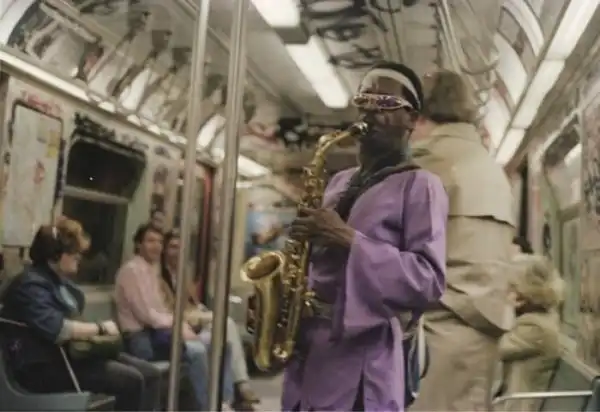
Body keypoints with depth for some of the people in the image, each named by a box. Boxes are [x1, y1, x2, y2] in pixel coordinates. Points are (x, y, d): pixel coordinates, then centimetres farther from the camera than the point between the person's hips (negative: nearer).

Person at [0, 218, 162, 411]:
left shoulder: (61, 280, 14)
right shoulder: (31, 284, -16)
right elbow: (56, 330, -28)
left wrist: (94, 331, 1)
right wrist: (100, 328, -15)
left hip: (70, 352, 10)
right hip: (44, 367, -10)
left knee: (150, 373, -4)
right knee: (131, 380, -22)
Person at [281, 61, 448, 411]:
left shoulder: (419, 185, -5)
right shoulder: (341, 182, 17)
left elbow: (429, 281, -15)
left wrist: (350, 240, -22)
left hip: (362, 355, -7)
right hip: (307, 350, 7)